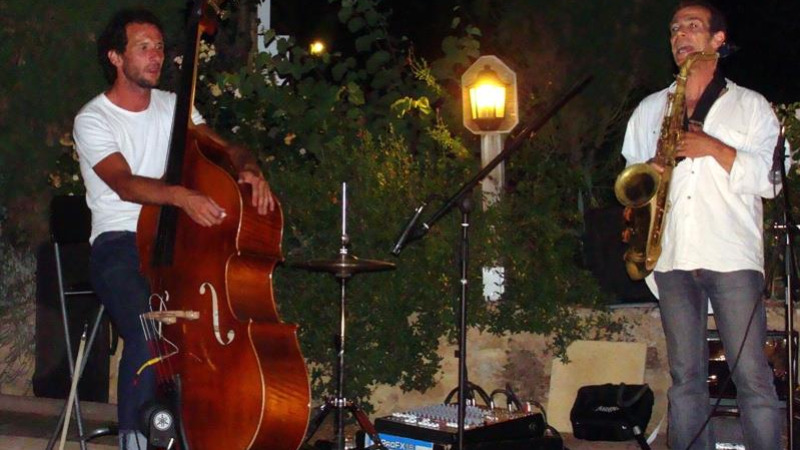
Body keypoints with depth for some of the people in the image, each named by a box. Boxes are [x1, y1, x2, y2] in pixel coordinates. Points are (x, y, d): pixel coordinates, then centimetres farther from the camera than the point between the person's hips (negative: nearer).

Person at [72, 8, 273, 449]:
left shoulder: (173, 106, 14)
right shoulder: (93, 120, -2)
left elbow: (225, 148, 7)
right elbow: (124, 183, -19)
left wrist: (249, 168, -18)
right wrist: (180, 195, -38)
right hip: (119, 246, -4)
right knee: (147, 331, -32)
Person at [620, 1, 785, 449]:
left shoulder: (750, 105, 11)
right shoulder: (649, 109, 20)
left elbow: (771, 178, 2)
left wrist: (715, 149, -10)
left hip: (734, 257, -3)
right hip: (673, 257, 3)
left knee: (752, 374, -7)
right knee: (686, 376, 4)